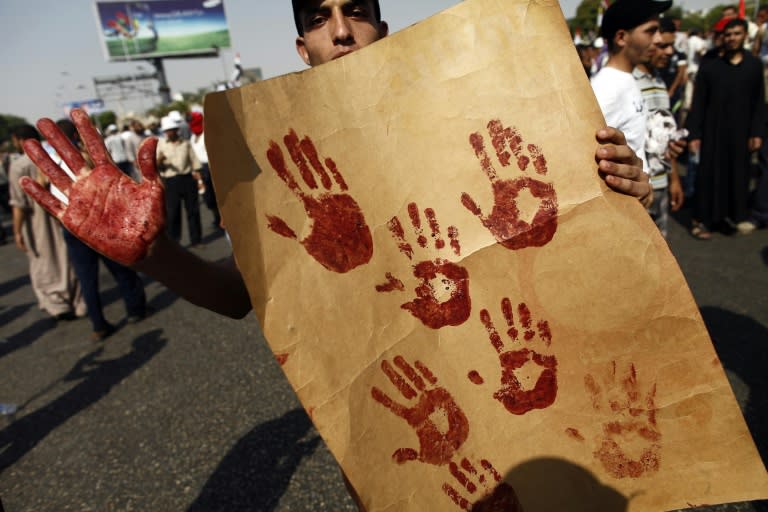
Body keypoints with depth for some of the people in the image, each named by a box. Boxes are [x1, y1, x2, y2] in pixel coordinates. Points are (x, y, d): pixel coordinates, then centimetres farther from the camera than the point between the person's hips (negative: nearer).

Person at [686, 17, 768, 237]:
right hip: (712, 130, -2)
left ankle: (734, 214, 21)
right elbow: (698, 103, -3)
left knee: (738, 174, 8)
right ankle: (702, 219, 9)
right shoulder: (709, 64, -2)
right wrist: (694, 133, -8)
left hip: (741, 131, 2)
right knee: (709, 174, 1)